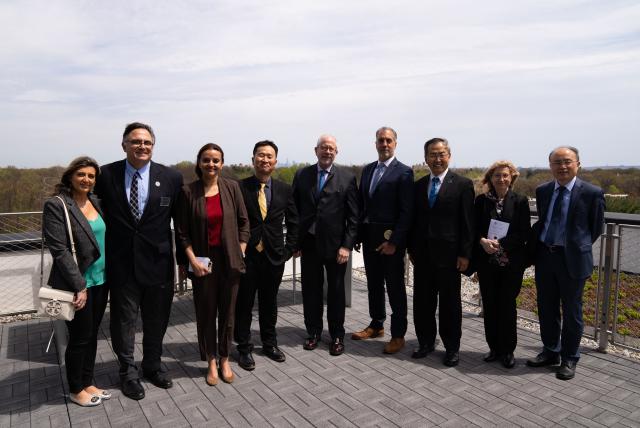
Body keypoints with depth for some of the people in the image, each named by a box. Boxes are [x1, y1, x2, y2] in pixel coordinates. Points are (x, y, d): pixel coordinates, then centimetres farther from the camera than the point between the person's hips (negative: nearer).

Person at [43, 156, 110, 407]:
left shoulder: (96, 203, 7)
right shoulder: (56, 205, -11)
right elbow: (59, 249, -16)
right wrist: (79, 285, -19)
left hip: (100, 281, 6)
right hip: (76, 284, -6)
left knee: (92, 334, 15)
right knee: (80, 337, 7)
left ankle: (87, 383, 30)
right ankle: (76, 390, 25)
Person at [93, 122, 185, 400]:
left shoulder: (171, 178, -3)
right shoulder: (106, 175, -3)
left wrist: (183, 256, 4)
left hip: (158, 261, 1)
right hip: (122, 262, 0)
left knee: (157, 319, 15)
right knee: (124, 319, 12)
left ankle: (152, 366, 38)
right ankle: (128, 372, 32)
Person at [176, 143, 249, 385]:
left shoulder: (232, 188, -1)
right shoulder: (188, 191, -4)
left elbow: (243, 223, 4)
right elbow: (182, 232, -1)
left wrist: (240, 253, -2)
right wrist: (192, 260, -9)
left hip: (229, 260, 1)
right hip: (203, 261, -1)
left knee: (227, 312, 10)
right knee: (206, 312, 9)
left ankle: (224, 360, 28)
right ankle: (211, 362, 26)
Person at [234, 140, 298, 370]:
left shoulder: (285, 190, 3)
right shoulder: (239, 187, -6)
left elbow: (293, 223, 8)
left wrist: (288, 250, 2)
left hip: (274, 256, 2)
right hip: (246, 256, -2)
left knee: (269, 302, 16)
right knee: (244, 303, 8)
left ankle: (269, 343, 34)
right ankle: (244, 348, 26)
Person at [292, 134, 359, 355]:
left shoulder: (347, 177, -3)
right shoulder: (301, 175, 4)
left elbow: (353, 216, -5)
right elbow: (294, 210, 5)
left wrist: (347, 245, -10)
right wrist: (295, 241, 0)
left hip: (335, 244, -2)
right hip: (309, 243, 2)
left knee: (336, 291, 11)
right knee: (310, 289, 11)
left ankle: (337, 335, 26)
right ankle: (314, 332, 29)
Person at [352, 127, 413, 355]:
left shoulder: (404, 172, -8)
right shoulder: (367, 170, 12)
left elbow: (406, 211, -13)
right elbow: (361, 203, 13)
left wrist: (394, 241, -18)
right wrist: (358, 233, 5)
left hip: (390, 238, -6)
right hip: (369, 236, 6)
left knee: (395, 287, 4)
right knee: (373, 283, 16)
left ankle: (398, 335, 16)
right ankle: (376, 325, 32)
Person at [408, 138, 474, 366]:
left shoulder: (463, 184, -4)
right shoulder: (419, 185, 10)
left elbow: (467, 222, -6)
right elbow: (415, 219, 12)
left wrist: (465, 254, -10)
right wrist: (412, 249, 8)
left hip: (449, 253, -4)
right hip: (422, 253, 4)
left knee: (450, 302, 7)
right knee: (422, 300, 12)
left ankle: (452, 347, 22)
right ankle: (426, 341, 28)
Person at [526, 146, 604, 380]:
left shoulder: (592, 193, -8)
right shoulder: (542, 191, 5)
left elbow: (596, 227, 3)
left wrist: (578, 247, 7)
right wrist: (535, 245, 8)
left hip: (572, 258, -4)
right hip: (544, 256, 5)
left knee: (572, 311, 8)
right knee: (546, 308, 14)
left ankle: (569, 359, 24)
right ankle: (550, 352, 32)